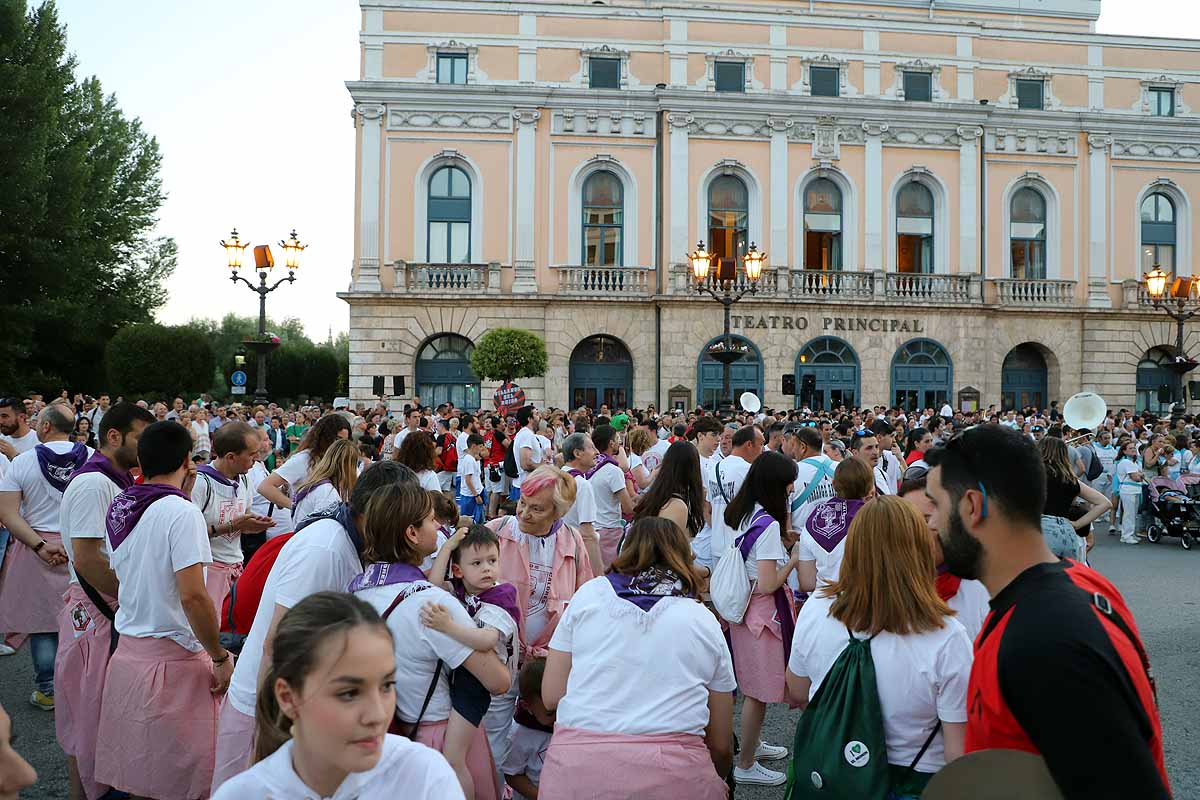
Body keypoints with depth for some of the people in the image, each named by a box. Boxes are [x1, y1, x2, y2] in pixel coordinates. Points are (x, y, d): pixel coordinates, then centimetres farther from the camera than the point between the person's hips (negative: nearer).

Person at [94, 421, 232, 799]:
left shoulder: (118, 507, 6)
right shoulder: (181, 512, -16)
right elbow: (193, 596, -23)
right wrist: (221, 657, -13)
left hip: (127, 651, 7)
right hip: (173, 659, -7)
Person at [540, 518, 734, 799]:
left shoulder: (588, 594, 11)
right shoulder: (704, 621, 12)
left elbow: (550, 696, 10)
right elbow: (721, 744, 18)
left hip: (575, 767, 1)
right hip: (673, 775, 0)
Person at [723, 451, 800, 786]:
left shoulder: (740, 515, 4)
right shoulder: (768, 523, -22)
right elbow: (768, 584, -23)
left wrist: (783, 549, 10)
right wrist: (793, 560, -10)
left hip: (742, 605, 9)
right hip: (763, 611, -9)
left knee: (754, 687, 23)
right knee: (760, 691, 4)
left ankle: (753, 743, 39)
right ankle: (746, 765, 15)